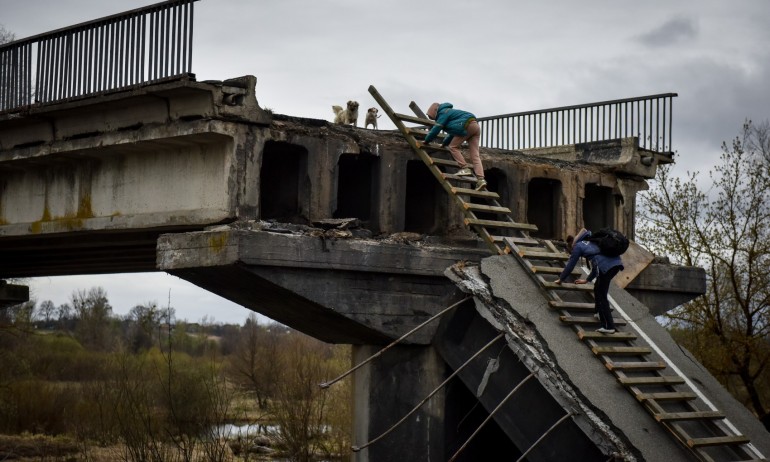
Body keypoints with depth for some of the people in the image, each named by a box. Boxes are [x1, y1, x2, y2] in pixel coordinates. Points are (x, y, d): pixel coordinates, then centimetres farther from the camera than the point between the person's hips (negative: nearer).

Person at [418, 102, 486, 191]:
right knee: (475, 155, -1)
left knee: (453, 147, 3)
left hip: (466, 126, -9)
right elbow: (453, 132, 40)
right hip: (476, 126, 9)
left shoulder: (443, 113, 3)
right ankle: (481, 179, -15)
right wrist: (444, 143, 40)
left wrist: (426, 141, 10)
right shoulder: (449, 112, 32)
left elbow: (435, 130, -2)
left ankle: (465, 169, -8)